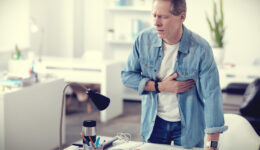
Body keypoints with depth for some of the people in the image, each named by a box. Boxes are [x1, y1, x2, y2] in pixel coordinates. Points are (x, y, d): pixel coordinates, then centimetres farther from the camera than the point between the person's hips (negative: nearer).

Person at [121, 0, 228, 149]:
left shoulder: (200, 48, -20)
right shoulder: (144, 39, -11)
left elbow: (212, 95, -19)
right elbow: (127, 76, -1)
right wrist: (160, 87, -16)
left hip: (188, 126, -2)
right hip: (153, 123, 3)